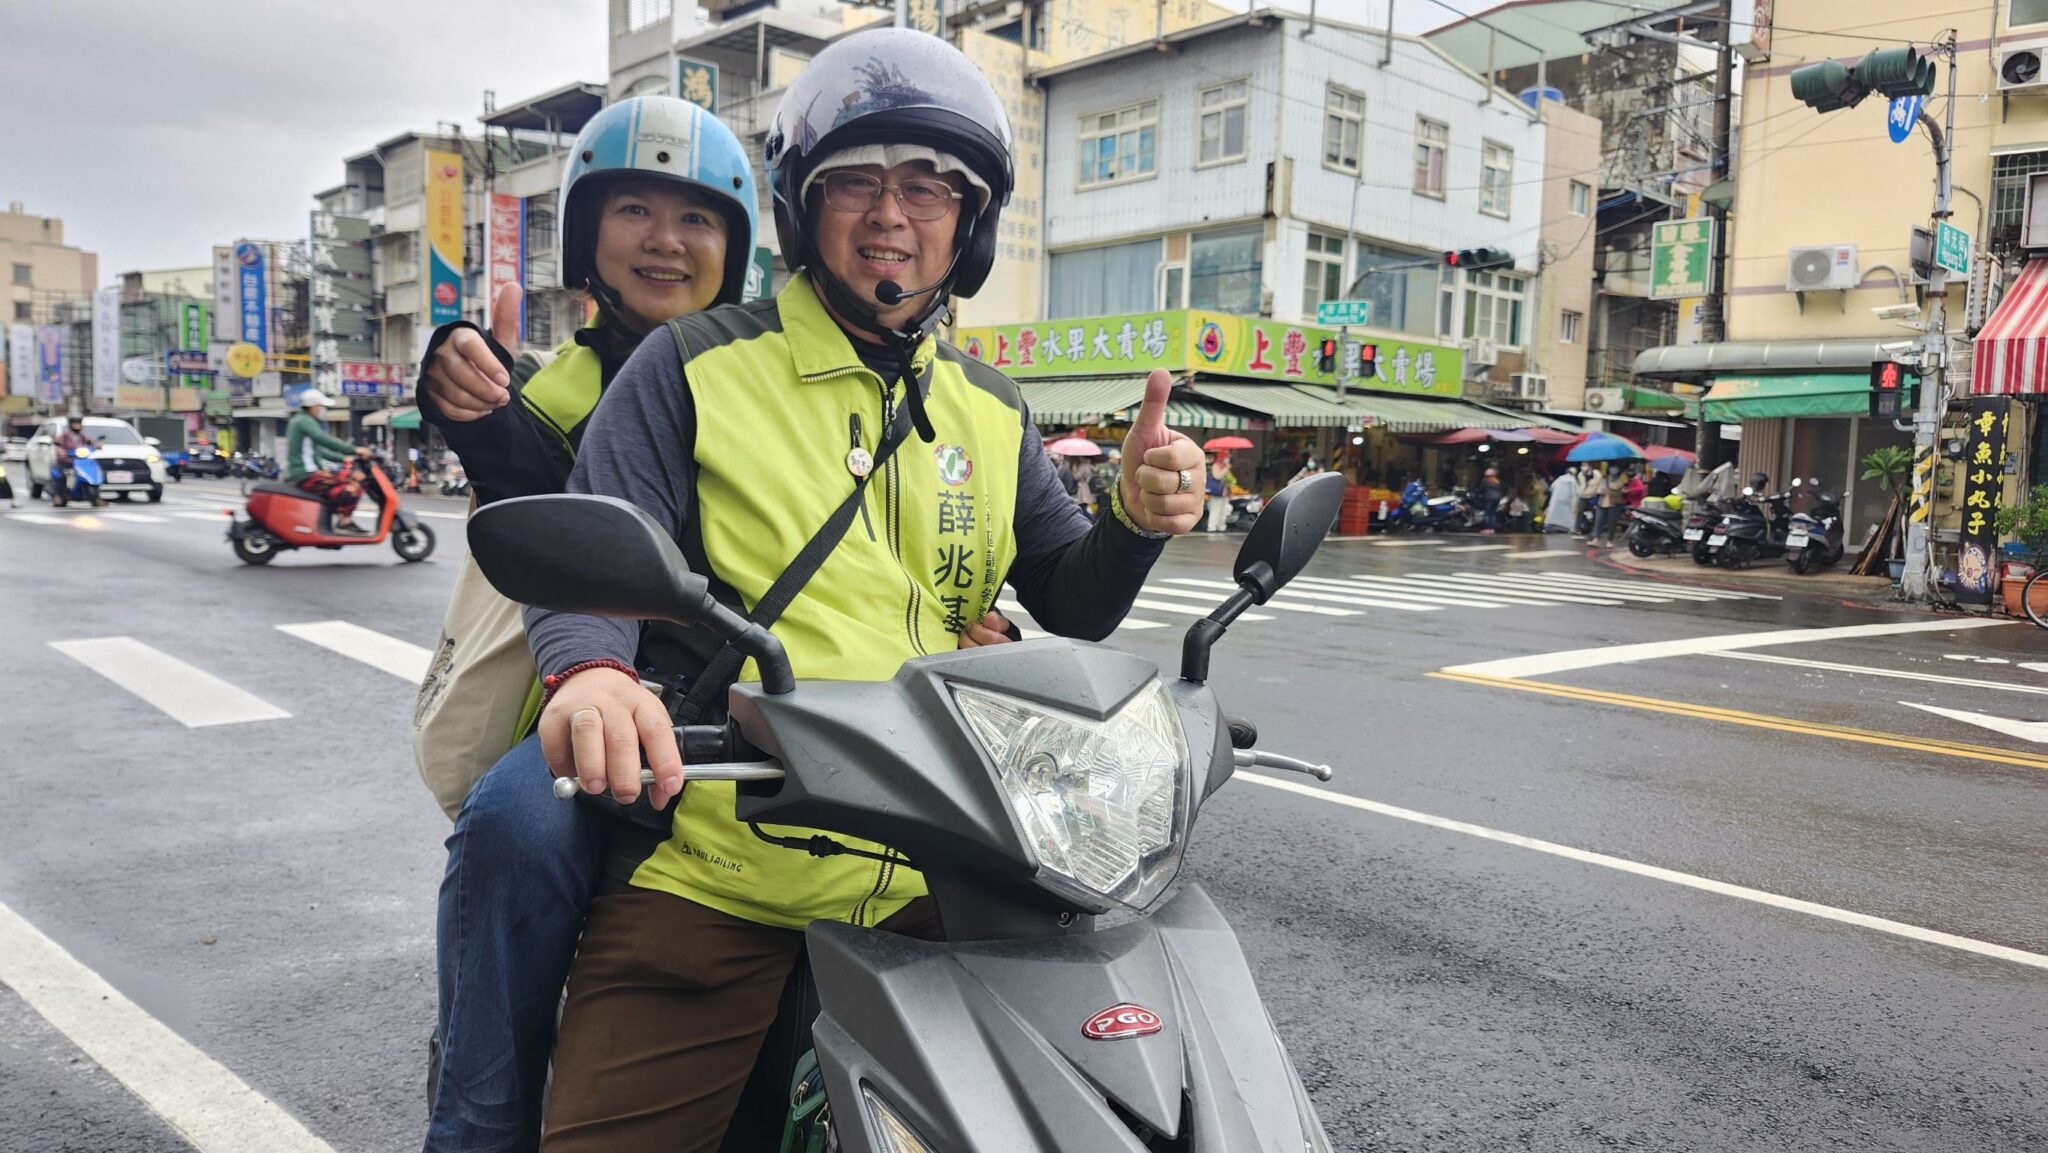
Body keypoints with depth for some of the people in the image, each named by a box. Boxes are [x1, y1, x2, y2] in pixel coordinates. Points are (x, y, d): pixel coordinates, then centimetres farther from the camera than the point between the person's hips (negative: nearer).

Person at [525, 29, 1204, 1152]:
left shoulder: (991, 411, 13)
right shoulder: (693, 366, 1)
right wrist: (590, 671, -31)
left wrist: (1134, 522, -7)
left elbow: (1069, 607, 14)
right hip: (710, 880, -3)